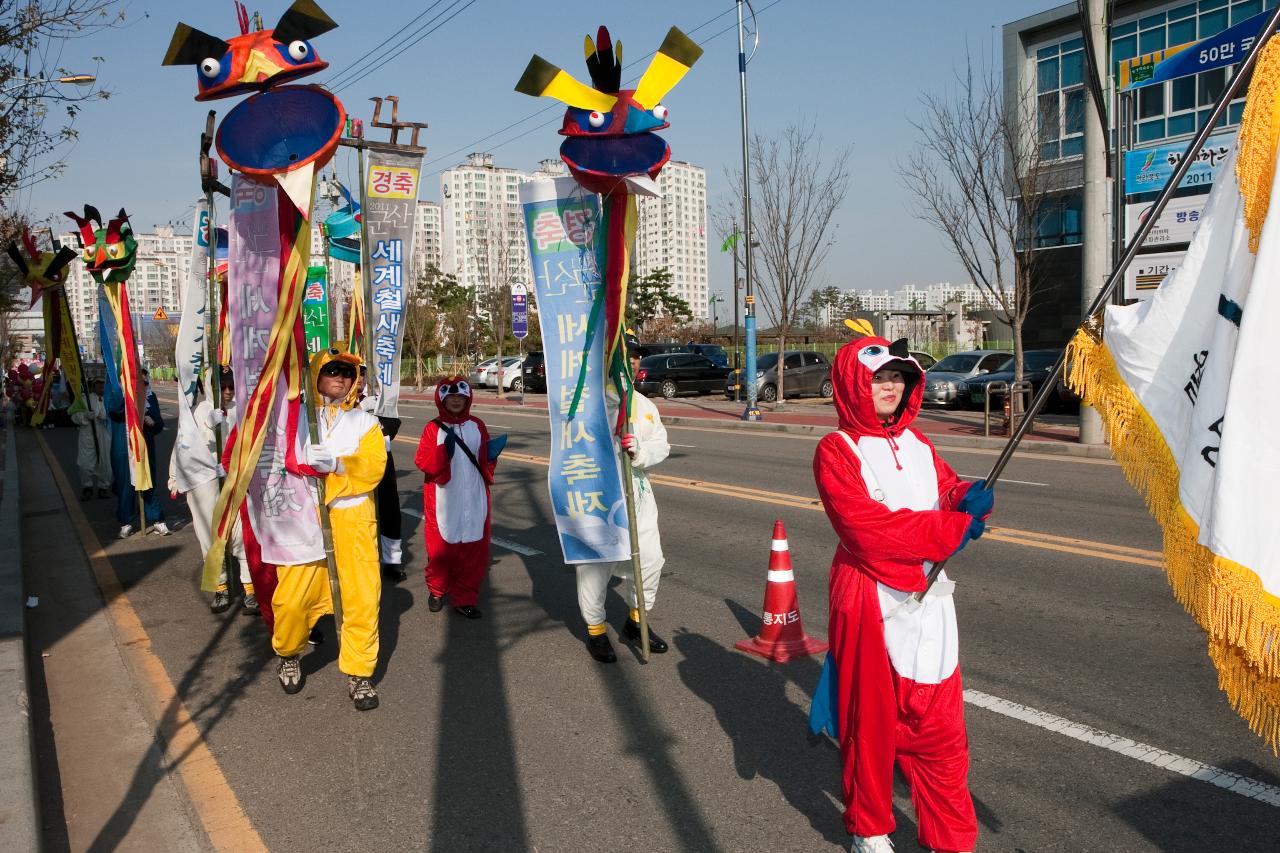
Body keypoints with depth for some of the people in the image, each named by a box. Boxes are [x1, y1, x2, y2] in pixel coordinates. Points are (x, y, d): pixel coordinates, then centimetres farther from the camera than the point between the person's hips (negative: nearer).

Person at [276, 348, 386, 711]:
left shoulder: (364, 421, 10)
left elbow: (374, 467, -4)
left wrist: (337, 466, -18)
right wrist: (305, 461, -17)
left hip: (353, 515, 1)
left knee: (362, 595, -2)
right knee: (293, 595, -4)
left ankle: (359, 673, 13)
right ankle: (288, 654, 26)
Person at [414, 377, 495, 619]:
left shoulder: (477, 426, 6)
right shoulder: (433, 428, -2)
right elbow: (422, 462, -8)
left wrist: (491, 457, -8)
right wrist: (443, 451, -23)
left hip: (473, 501, 2)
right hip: (444, 502, -2)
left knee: (472, 550, 3)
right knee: (441, 547, 8)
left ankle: (465, 598, 15)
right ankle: (437, 589, 32)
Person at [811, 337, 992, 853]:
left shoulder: (916, 443, 10)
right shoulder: (836, 450, -11)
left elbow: (948, 492, 12)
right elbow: (867, 528, -21)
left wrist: (970, 498, -13)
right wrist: (953, 527, -18)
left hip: (927, 598, 5)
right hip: (869, 600, -5)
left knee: (938, 726, 9)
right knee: (870, 718, 10)